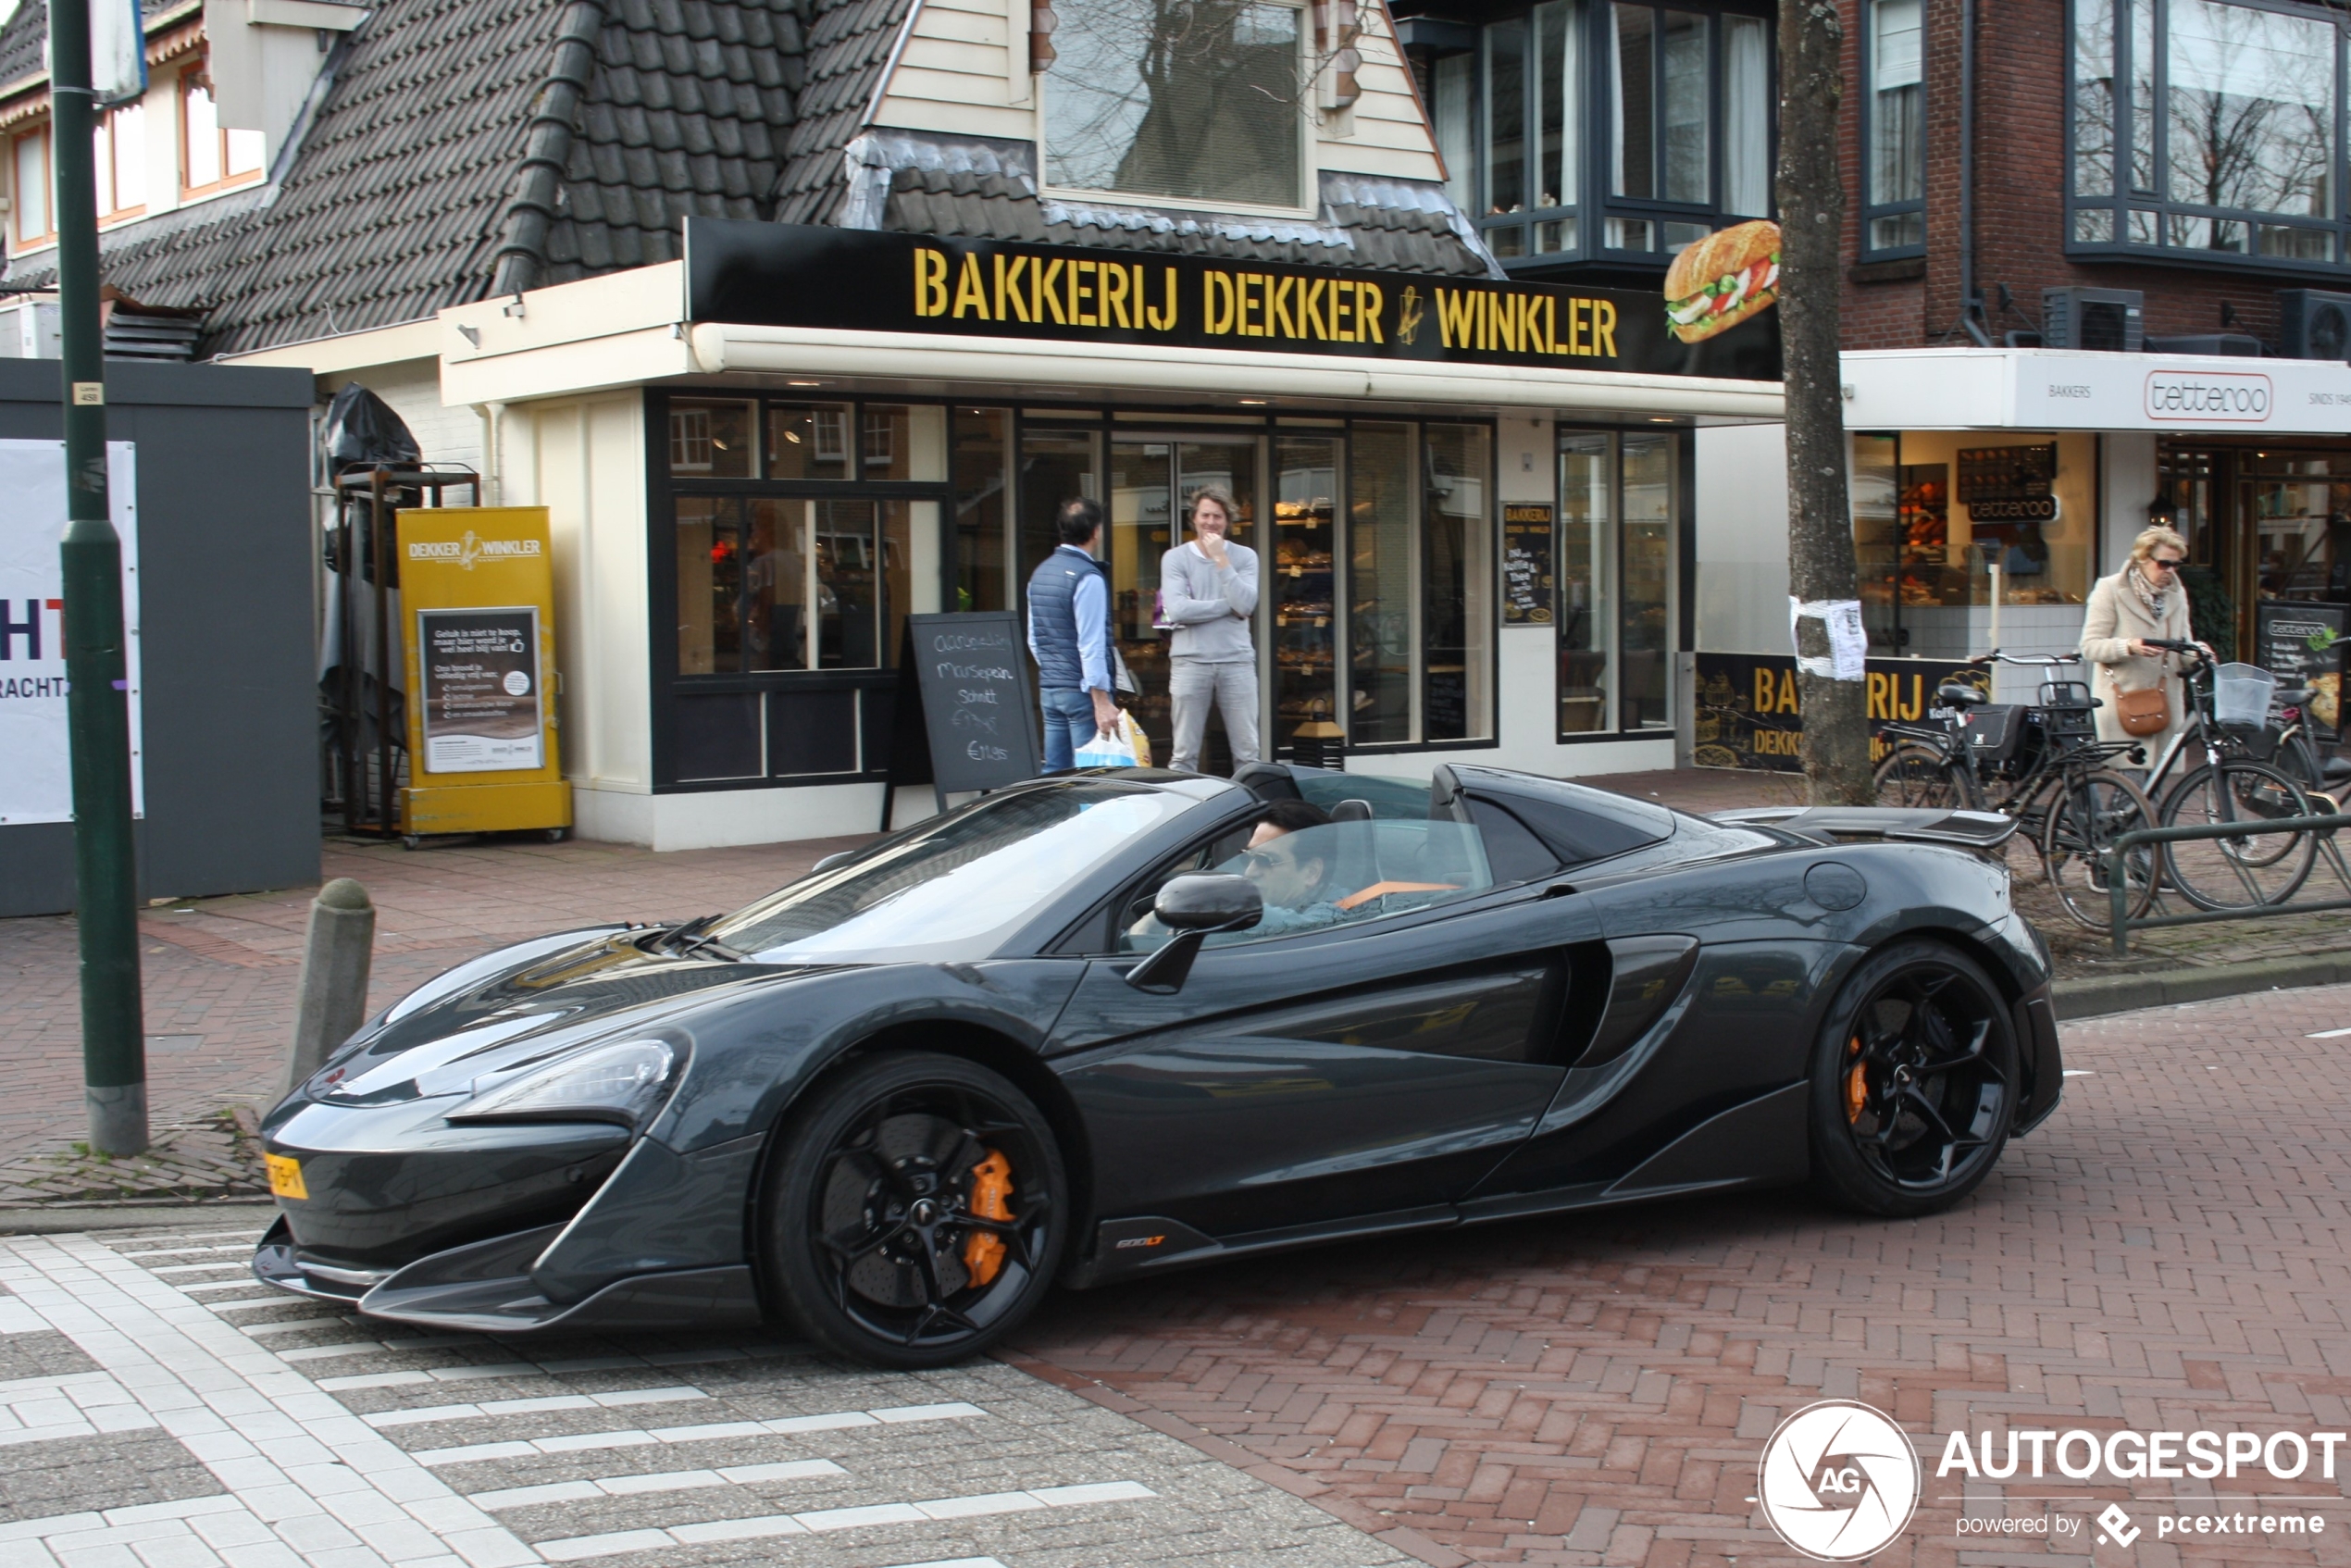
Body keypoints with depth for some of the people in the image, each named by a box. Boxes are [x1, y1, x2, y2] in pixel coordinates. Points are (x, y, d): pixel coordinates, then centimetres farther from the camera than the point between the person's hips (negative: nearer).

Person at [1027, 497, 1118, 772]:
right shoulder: (1088, 577, -14)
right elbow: (1091, 645, -19)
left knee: (1054, 775, 8)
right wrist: (1101, 700, -19)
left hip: (1048, 688, 8)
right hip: (1081, 690, -8)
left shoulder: (1040, 572, 10)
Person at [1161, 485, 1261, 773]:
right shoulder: (1175, 558, 4)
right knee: (1184, 754, 2)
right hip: (1190, 662, -1)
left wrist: (1221, 560, -8)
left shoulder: (1244, 556, 8)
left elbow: (1246, 605, -8)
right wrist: (1229, 606, -6)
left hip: (1237, 661, 1)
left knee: (1247, 753, 3)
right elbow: (1177, 611, -11)